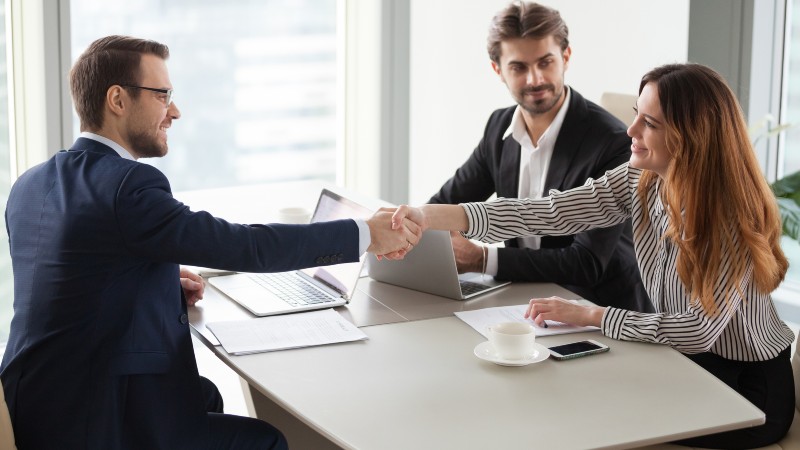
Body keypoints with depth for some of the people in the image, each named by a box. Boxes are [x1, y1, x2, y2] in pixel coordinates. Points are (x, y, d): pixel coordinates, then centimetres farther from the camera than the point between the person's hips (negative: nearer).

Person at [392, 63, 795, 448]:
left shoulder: (732, 212, -25)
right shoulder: (640, 181, -6)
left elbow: (699, 330, -27)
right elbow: (550, 212, -13)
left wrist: (590, 315, -20)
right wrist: (431, 217, -22)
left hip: (747, 389, -6)